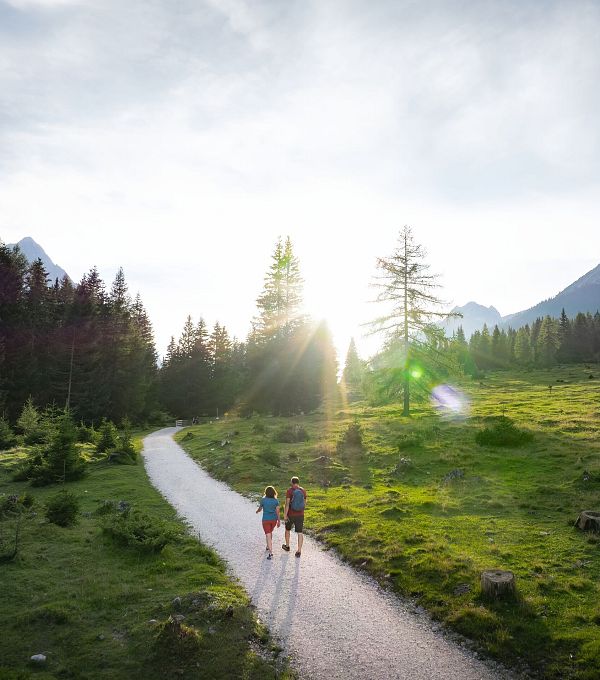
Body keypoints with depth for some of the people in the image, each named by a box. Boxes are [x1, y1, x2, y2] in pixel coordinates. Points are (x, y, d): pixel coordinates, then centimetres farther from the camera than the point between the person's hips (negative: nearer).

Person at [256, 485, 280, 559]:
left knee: (268, 535, -4)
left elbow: (260, 509, 5)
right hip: (274, 519, 3)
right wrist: (279, 521, 0)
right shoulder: (276, 501, -5)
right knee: (270, 532, 27)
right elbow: (277, 511, -7)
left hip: (266, 520, -3)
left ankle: (271, 553, -13)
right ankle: (268, 546, 42)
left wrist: (257, 511, 28)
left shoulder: (263, 500, -9)